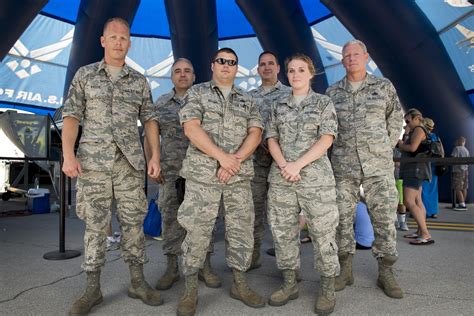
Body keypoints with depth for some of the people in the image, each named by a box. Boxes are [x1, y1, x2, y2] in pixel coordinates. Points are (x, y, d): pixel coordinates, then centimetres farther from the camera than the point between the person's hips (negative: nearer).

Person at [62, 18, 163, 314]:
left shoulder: (139, 80, 13)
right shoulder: (85, 75, 9)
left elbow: (150, 119, 9)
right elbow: (72, 116, 3)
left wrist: (155, 155, -2)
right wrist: (68, 154, -9)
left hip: (131, 162, 1)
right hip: (93, 162, -1)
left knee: (133, 222, 4)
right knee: (95, 224, 3)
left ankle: (138, 282, 16)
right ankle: (93, 288, 16)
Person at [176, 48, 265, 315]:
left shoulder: (247, 100, 16)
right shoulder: (197, 92, 6)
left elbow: (255, 133, 4)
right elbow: (191, 128, -8)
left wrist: (236, 160, -13)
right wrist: (222, 156, -16)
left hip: (240, 175, 4)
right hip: (203, 173, -3)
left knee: (242, 230, 7)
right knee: (198, 231, 0)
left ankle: (240, 284, 24)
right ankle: (191, 290, 14)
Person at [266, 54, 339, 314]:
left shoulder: (323, 103, 4)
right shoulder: (278, 105, 13)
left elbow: (326, 139, -7)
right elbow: (271, 138, 6)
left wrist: (298, 165, -16)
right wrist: (283, 165, -12)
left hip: (316, 177, -3)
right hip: (281, 178, 3)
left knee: (322, 232, 1)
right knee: (283, 231, 7)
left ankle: (327, 288, 17)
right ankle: (289, 283, 22)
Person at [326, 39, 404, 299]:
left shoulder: (384, 86, 8)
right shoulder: (332, 92, 10)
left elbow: (395, 118, 14)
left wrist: (386, 149, 9)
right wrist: (338, 151, 8)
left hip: (379, 164, -1)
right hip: (343, 164, 1)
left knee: (384, 217, 1)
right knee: (342, 217, 4)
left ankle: (386, 273, 15)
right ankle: (345, 270, 18)